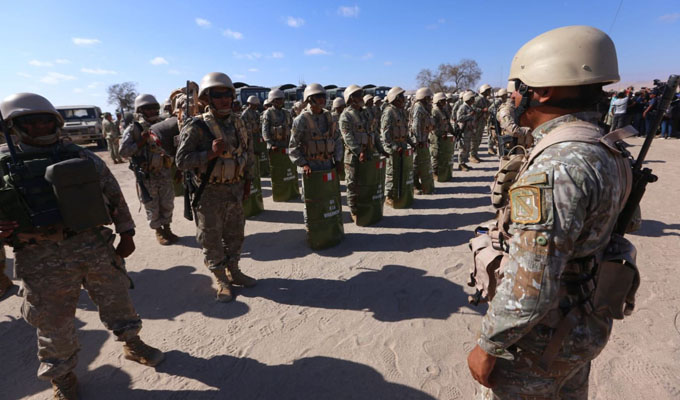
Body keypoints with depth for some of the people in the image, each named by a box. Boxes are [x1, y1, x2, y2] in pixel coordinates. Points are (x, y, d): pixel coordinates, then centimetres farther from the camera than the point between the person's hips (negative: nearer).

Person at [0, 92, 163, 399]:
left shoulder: (83, 158, 4)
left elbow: (114, 196, 8)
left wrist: (126, 233, 7)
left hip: (97, 245, 2)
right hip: (44, 259, -1)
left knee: (117, 299, 15)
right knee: (55, 322, 13)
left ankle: (132, 344, 38)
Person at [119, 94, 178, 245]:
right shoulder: (133, 129, -4)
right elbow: (123, 151, -11)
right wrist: (142, 141, -17)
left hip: (165, 173, 3)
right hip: (146, 176, -3)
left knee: (167, 204, 12)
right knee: (152, 207, 7)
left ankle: (167, 228, 29)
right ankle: (158, 231, 24)